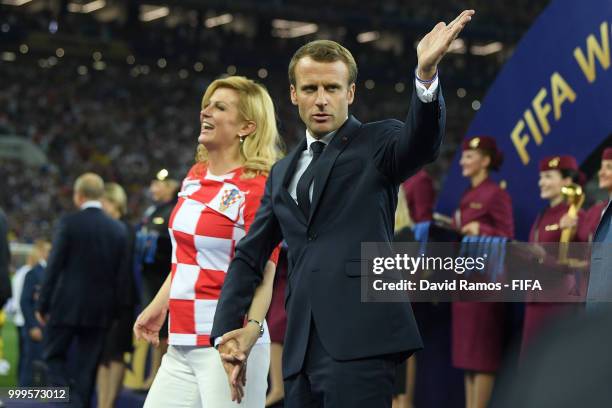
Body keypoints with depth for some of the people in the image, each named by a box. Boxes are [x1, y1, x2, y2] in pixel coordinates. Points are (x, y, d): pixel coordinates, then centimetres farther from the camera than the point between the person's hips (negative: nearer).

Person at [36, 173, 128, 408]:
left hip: (67, 306, -3)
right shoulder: (118, 229, 3)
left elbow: (54, 267, -9)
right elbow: (120, 274, 4)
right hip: (100, 309, 3)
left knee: (53, 354, 10)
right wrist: (112, 308, 13)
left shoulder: (68, 223, -8)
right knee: (86, 366, 9)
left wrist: (42, 304, -2)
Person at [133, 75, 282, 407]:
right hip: (182, 343, 8)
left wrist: (249, 333, -29)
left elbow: (262, 277, -17)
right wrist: (158, 306, 28)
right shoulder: (195, 175, 13)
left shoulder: (257, 187, -12)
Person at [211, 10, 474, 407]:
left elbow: (422, 142, -18)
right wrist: (226, 330, 14)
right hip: (302, 347, 6)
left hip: (360, 340, -6)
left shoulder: (377, 143, 5)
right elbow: (250, 256, 25)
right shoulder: (283, 174, 23)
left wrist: (426, 73, -36)